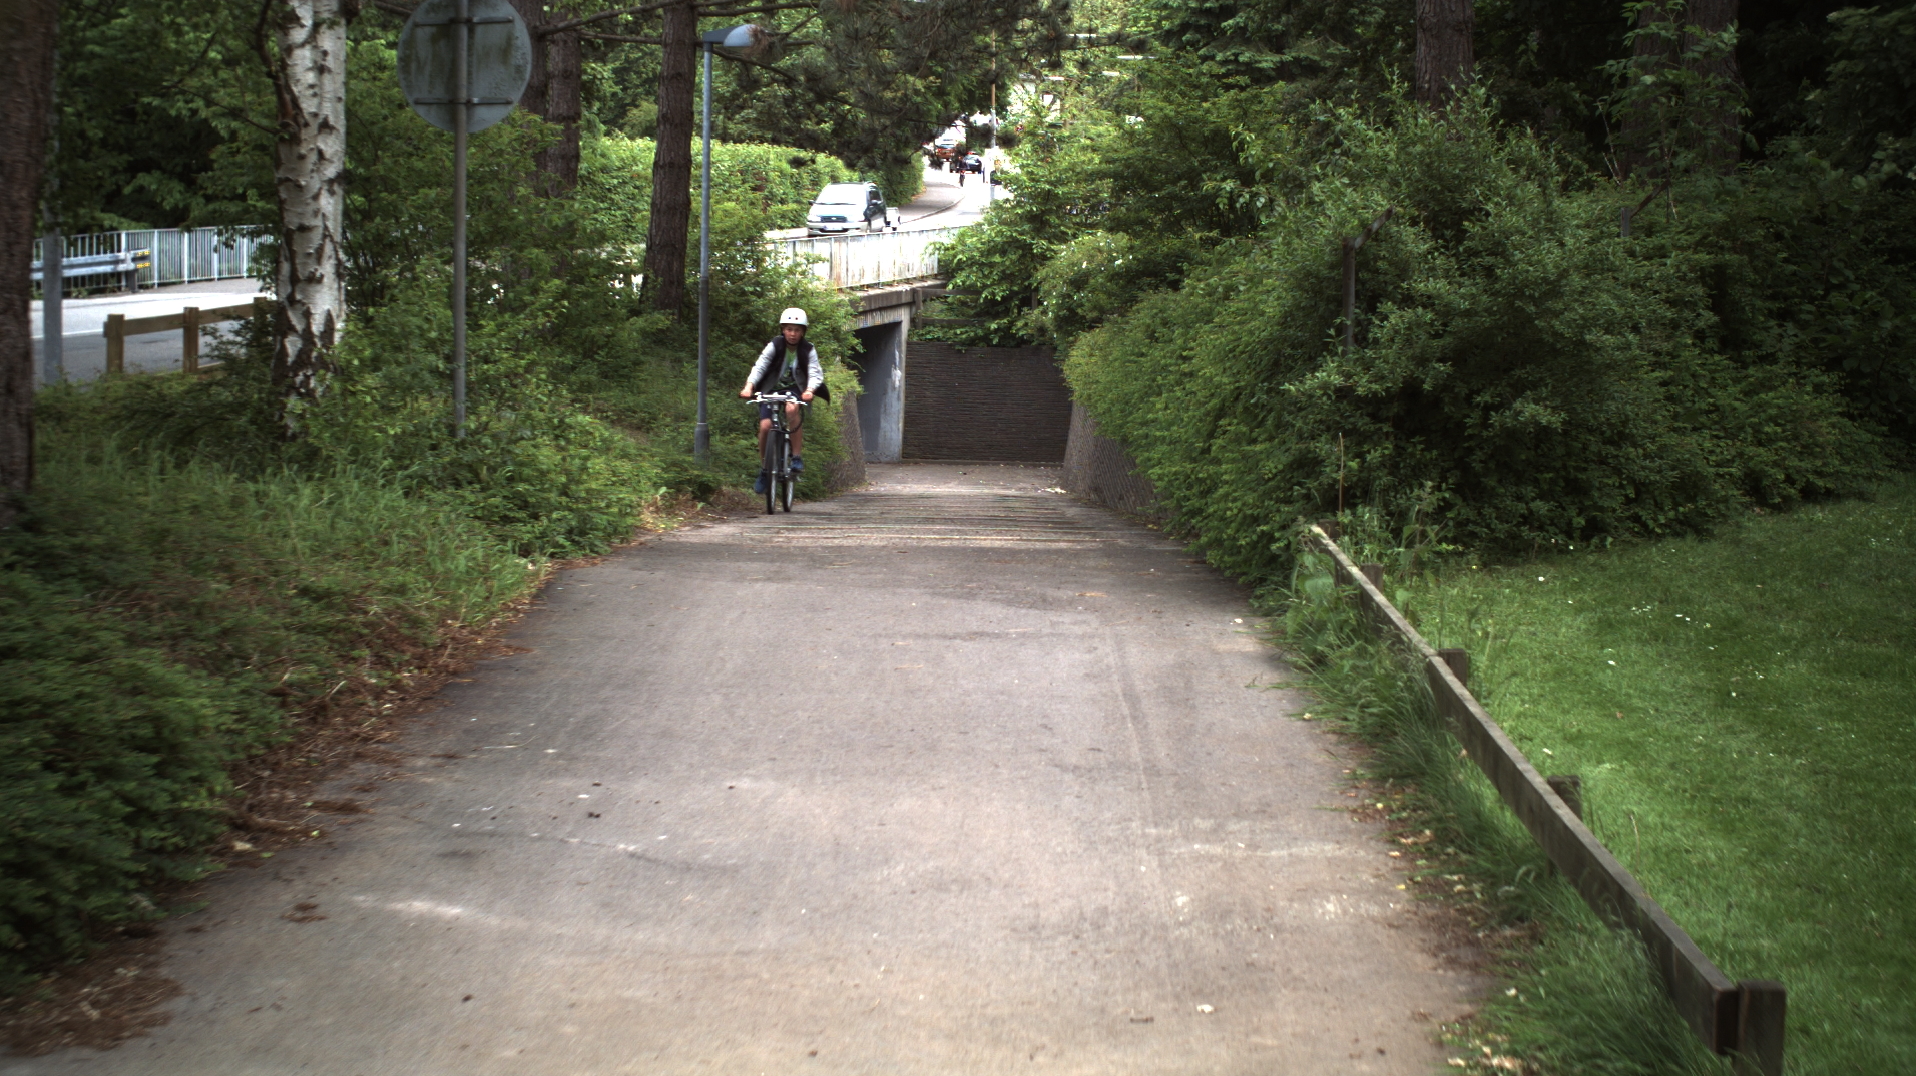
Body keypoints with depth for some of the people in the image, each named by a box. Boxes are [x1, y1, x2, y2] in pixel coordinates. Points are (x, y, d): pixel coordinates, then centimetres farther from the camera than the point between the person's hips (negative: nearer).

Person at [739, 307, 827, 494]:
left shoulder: (808, 350, -8)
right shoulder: (775, 345, -10)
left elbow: (815, 372, -20)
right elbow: (759, 366, -20)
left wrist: (809, 390, -42)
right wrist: (749, 386, -38)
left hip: (794, 390, -1)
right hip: (771, 389, 1)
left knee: (791, 409, -35)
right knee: (765, 426, -18)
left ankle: (796, 456, -25)